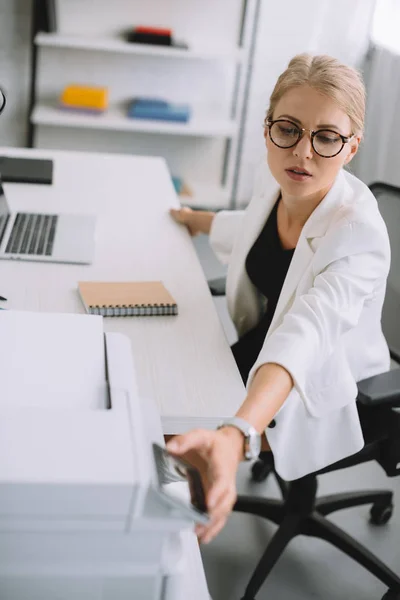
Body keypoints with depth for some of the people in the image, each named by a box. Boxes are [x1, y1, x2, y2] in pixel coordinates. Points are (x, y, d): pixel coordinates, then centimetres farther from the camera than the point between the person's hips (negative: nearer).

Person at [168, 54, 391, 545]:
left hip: (320, 391, -7)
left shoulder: (359, 233, -33)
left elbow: (305, 339, -49)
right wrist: (196, 220, 31)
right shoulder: (274, 179, -12)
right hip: (260, 347, 7)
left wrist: (236, 435, -65)